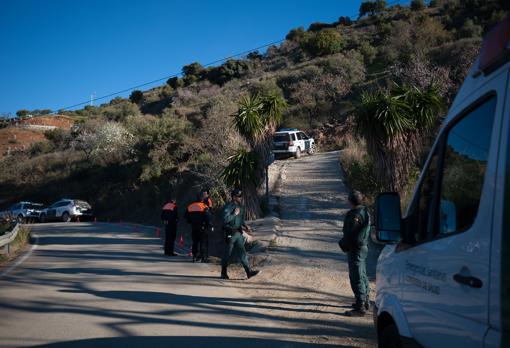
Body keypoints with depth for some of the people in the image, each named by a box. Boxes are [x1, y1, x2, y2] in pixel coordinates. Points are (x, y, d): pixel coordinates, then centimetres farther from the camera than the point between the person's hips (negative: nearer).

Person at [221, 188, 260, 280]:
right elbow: (225, 220, -22)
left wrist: (245, 225, 9)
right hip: (230, 234, -7)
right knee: (227, 254, 4)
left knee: (242, 253, 1)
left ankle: (249, 272, -2)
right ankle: (223, 273, 17)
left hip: (238, 233, 7)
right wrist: (234, 214, -19)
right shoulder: (228, 207, -13)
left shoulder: (241, 207, 12)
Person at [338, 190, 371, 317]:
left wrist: (342, 244, -4)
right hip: (363, 247, 10)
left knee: (356, 278, -5)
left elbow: (350, 235, -23)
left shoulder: (355, 215, -23)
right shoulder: (364, 212, 8)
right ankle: (365, 301, 33)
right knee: (362, 275, 20)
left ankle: (360, 307, -2)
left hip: (355, 249, -10)